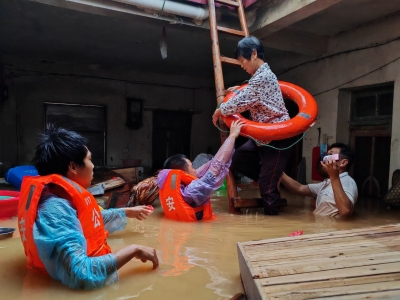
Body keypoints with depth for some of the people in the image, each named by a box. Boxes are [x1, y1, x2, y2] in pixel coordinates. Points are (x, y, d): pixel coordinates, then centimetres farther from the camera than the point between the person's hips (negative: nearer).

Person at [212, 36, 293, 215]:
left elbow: (239, 103, -20)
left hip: (277, 137, -10)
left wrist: (218, 112, -4)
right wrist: (240, 90, 19)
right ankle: (274, 178, 19)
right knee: (238, 160, 10)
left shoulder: (262, 77, -19)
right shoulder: (263, 74, 14)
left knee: (266, 185, -5)